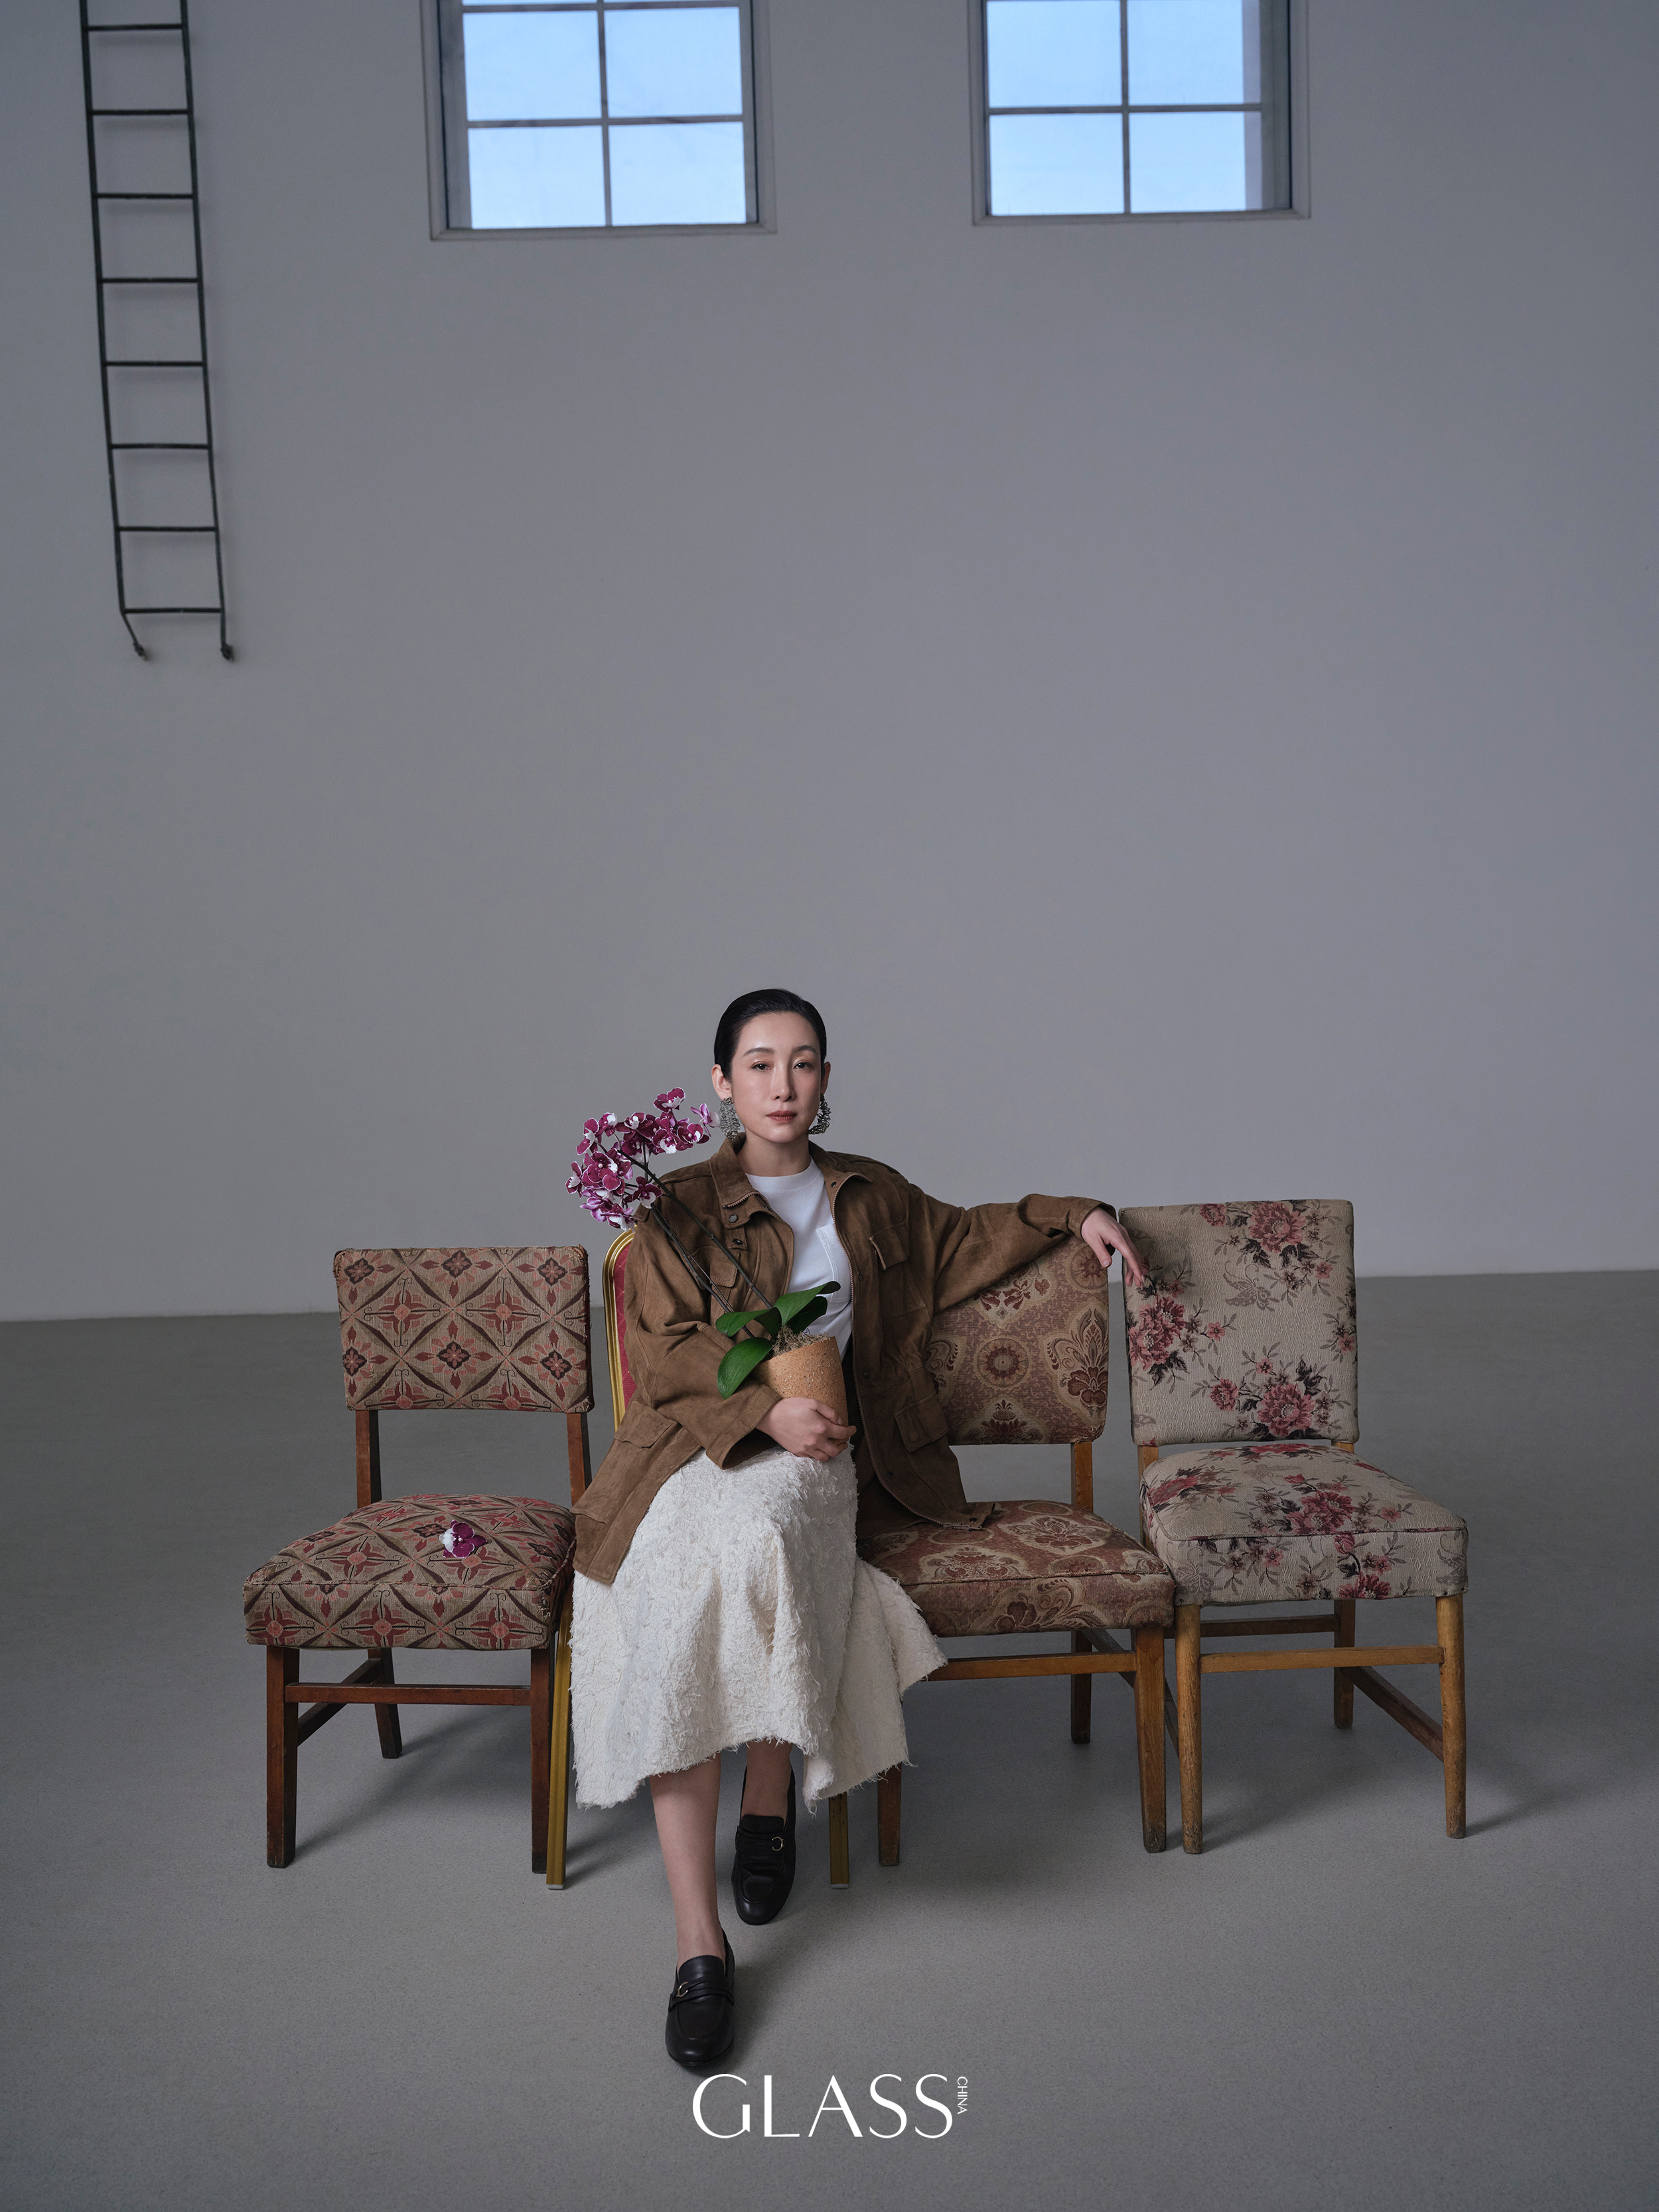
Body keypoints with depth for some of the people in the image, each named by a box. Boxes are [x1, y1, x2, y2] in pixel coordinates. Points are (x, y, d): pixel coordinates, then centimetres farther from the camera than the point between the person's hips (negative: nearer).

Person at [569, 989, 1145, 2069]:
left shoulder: (871, 1197, 21)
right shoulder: (680, 1209, 10)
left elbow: (967, 1240, 38)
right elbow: (670, 1350, -1)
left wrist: (1074, 1213, 29)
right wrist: (766, 1409, -17)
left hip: (812, 1456, 1)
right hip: (696, 1445, -1)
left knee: (751, 1535, -37)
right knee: (681, 1585, -34)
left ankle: (771, 1789, -9)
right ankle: (699, 1946, -31)